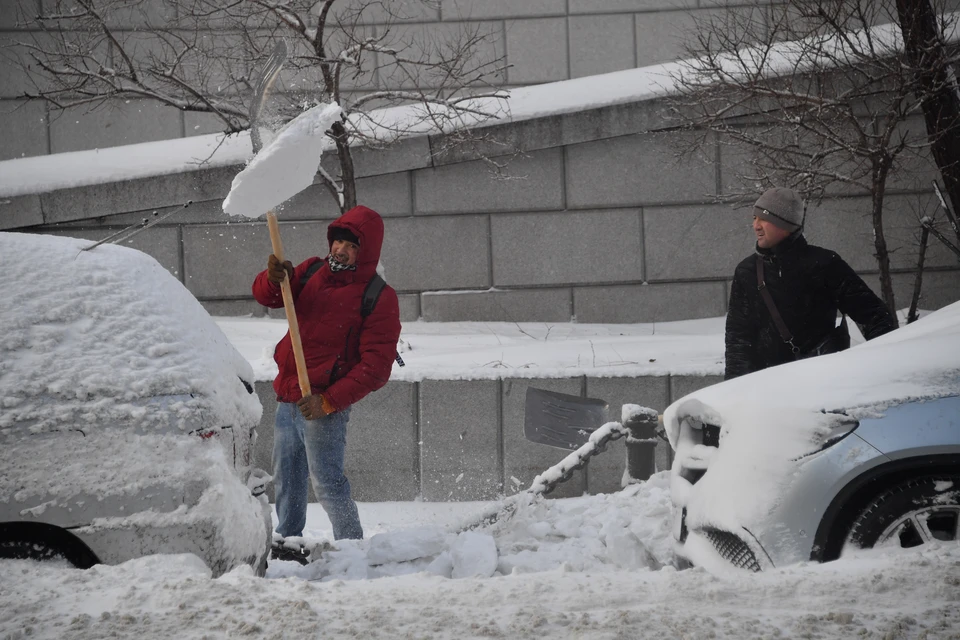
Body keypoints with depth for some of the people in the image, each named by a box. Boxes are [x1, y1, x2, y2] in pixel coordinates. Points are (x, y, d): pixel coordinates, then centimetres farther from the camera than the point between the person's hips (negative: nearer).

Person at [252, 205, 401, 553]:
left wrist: (329, 401, -21)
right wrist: (274, 279, -20)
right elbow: (265, 296, 4)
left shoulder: (379, 298, -11)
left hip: (325, 406, -7)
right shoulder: (312, 272, 8)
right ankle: (287, 541, 33)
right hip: (287, 397, 7)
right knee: (286, 480, 18)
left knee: (326, 482, -10)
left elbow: (375, 367, -15)